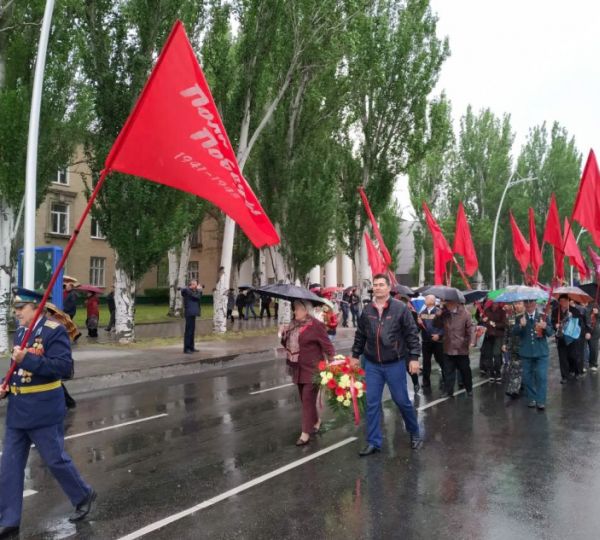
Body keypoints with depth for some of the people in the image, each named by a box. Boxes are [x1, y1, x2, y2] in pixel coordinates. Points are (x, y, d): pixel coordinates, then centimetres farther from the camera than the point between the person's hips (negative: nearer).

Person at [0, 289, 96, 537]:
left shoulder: (54, 331, -15)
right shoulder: (20, 331, 10)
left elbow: (64, 368, -24)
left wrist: (28, 359, -30)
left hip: (44, 412, -7)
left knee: (56, 460, 5)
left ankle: (84, 496, 28)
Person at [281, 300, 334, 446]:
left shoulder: (316, 325, -16)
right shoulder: (294, 324, 6)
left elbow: (327, 346, -13)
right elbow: (287, 343, 16)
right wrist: (285, 335, -4)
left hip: (312, 369, -7)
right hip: (298, 369, 8)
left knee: (308, 400, -4)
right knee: (304, 399, 18)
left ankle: (306, 433, 4)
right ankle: (316, 421, 39)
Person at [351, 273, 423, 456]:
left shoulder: (400, 308, -9)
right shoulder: (367, 310, 3)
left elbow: (412, 334, -7)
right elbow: (360, 335, 13)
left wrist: (414, 357, -11)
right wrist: (355, 355, 15)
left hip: (395, 364, -3)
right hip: (372, 365, 3)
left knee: (402, 401, 8)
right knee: (372, 403, 5)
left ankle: (415, 433, 32)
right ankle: (373, 442, 16)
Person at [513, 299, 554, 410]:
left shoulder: (543, 317, 3)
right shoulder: (520, 318, 4)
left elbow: (550, 332, -2)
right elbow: (514, 332, -8)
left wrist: (545, 327, -24)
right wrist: (521, 325, -28)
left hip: (541, 352, -1)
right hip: (526, 353, 1)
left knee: (541, 377, -3)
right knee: (527, 377, 7)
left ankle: (540, 401, 3)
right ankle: (531, 399, 20)